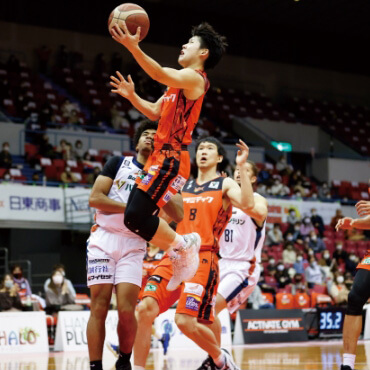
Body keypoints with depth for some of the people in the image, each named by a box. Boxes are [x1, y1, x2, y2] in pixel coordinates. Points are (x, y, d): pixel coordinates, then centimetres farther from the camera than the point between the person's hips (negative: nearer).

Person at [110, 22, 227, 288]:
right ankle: (182, 254, 15)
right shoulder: (180, 81, 23)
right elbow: (154, 112, 28)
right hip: (162, 157, 10)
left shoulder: (195, 78, -8)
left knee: (136, 216, -20)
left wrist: (133, 47, -36)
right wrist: (131, 96, 13)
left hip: (171, 160, -10)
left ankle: (183, 246, -3)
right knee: (136, 216, 8)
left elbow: (160, 74, -27)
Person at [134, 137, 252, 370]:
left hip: (203, 259, -5)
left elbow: (248, 204, -14)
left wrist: (242, 167, -18)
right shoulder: (183, 186, 21)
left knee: (186, 321, -16)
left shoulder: (225, 185, 6)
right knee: (145, 309, -14)